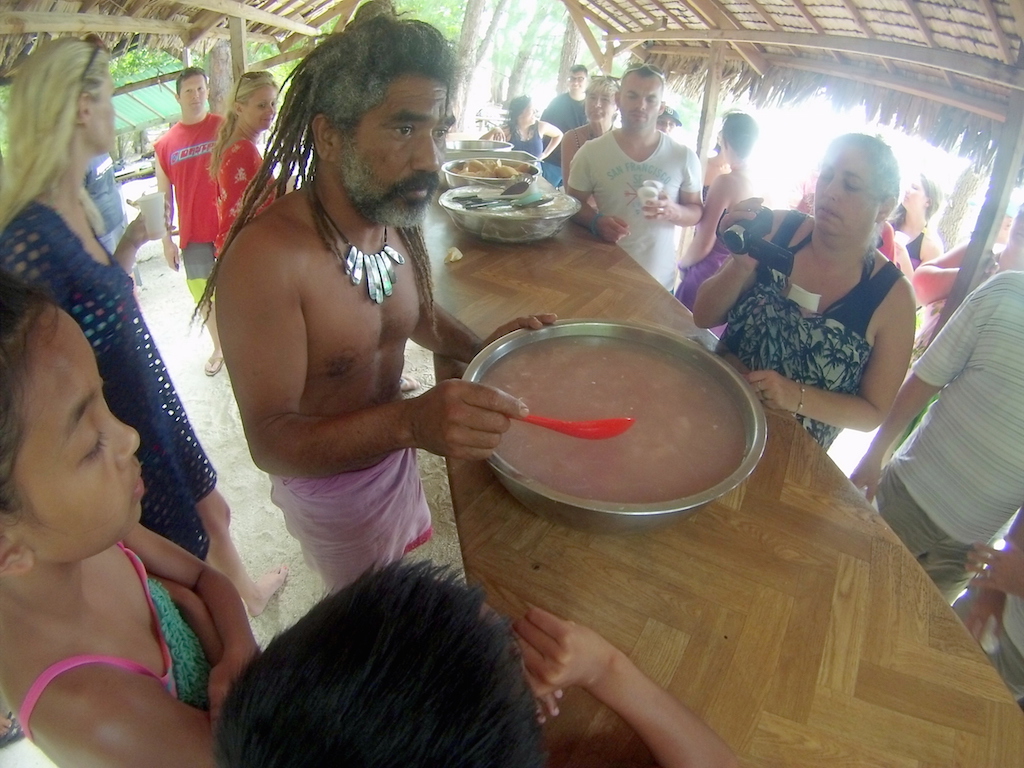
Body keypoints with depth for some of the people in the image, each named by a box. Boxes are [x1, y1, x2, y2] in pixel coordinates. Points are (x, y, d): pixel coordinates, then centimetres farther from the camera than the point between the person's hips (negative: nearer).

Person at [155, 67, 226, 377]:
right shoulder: (165, 145, 5)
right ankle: (219, 349, 28)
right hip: (193, 235, 3)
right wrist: (166, 239, 7)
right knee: (207, 295, 11)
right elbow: (164, 196, 9)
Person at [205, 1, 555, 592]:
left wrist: (483, 350, -10)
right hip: (326, 484, -6)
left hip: (395, 455, 6)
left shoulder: (400, 224, -10)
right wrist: (409, 422, -48)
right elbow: (270, 442, -31)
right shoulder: (266, 255, -32)